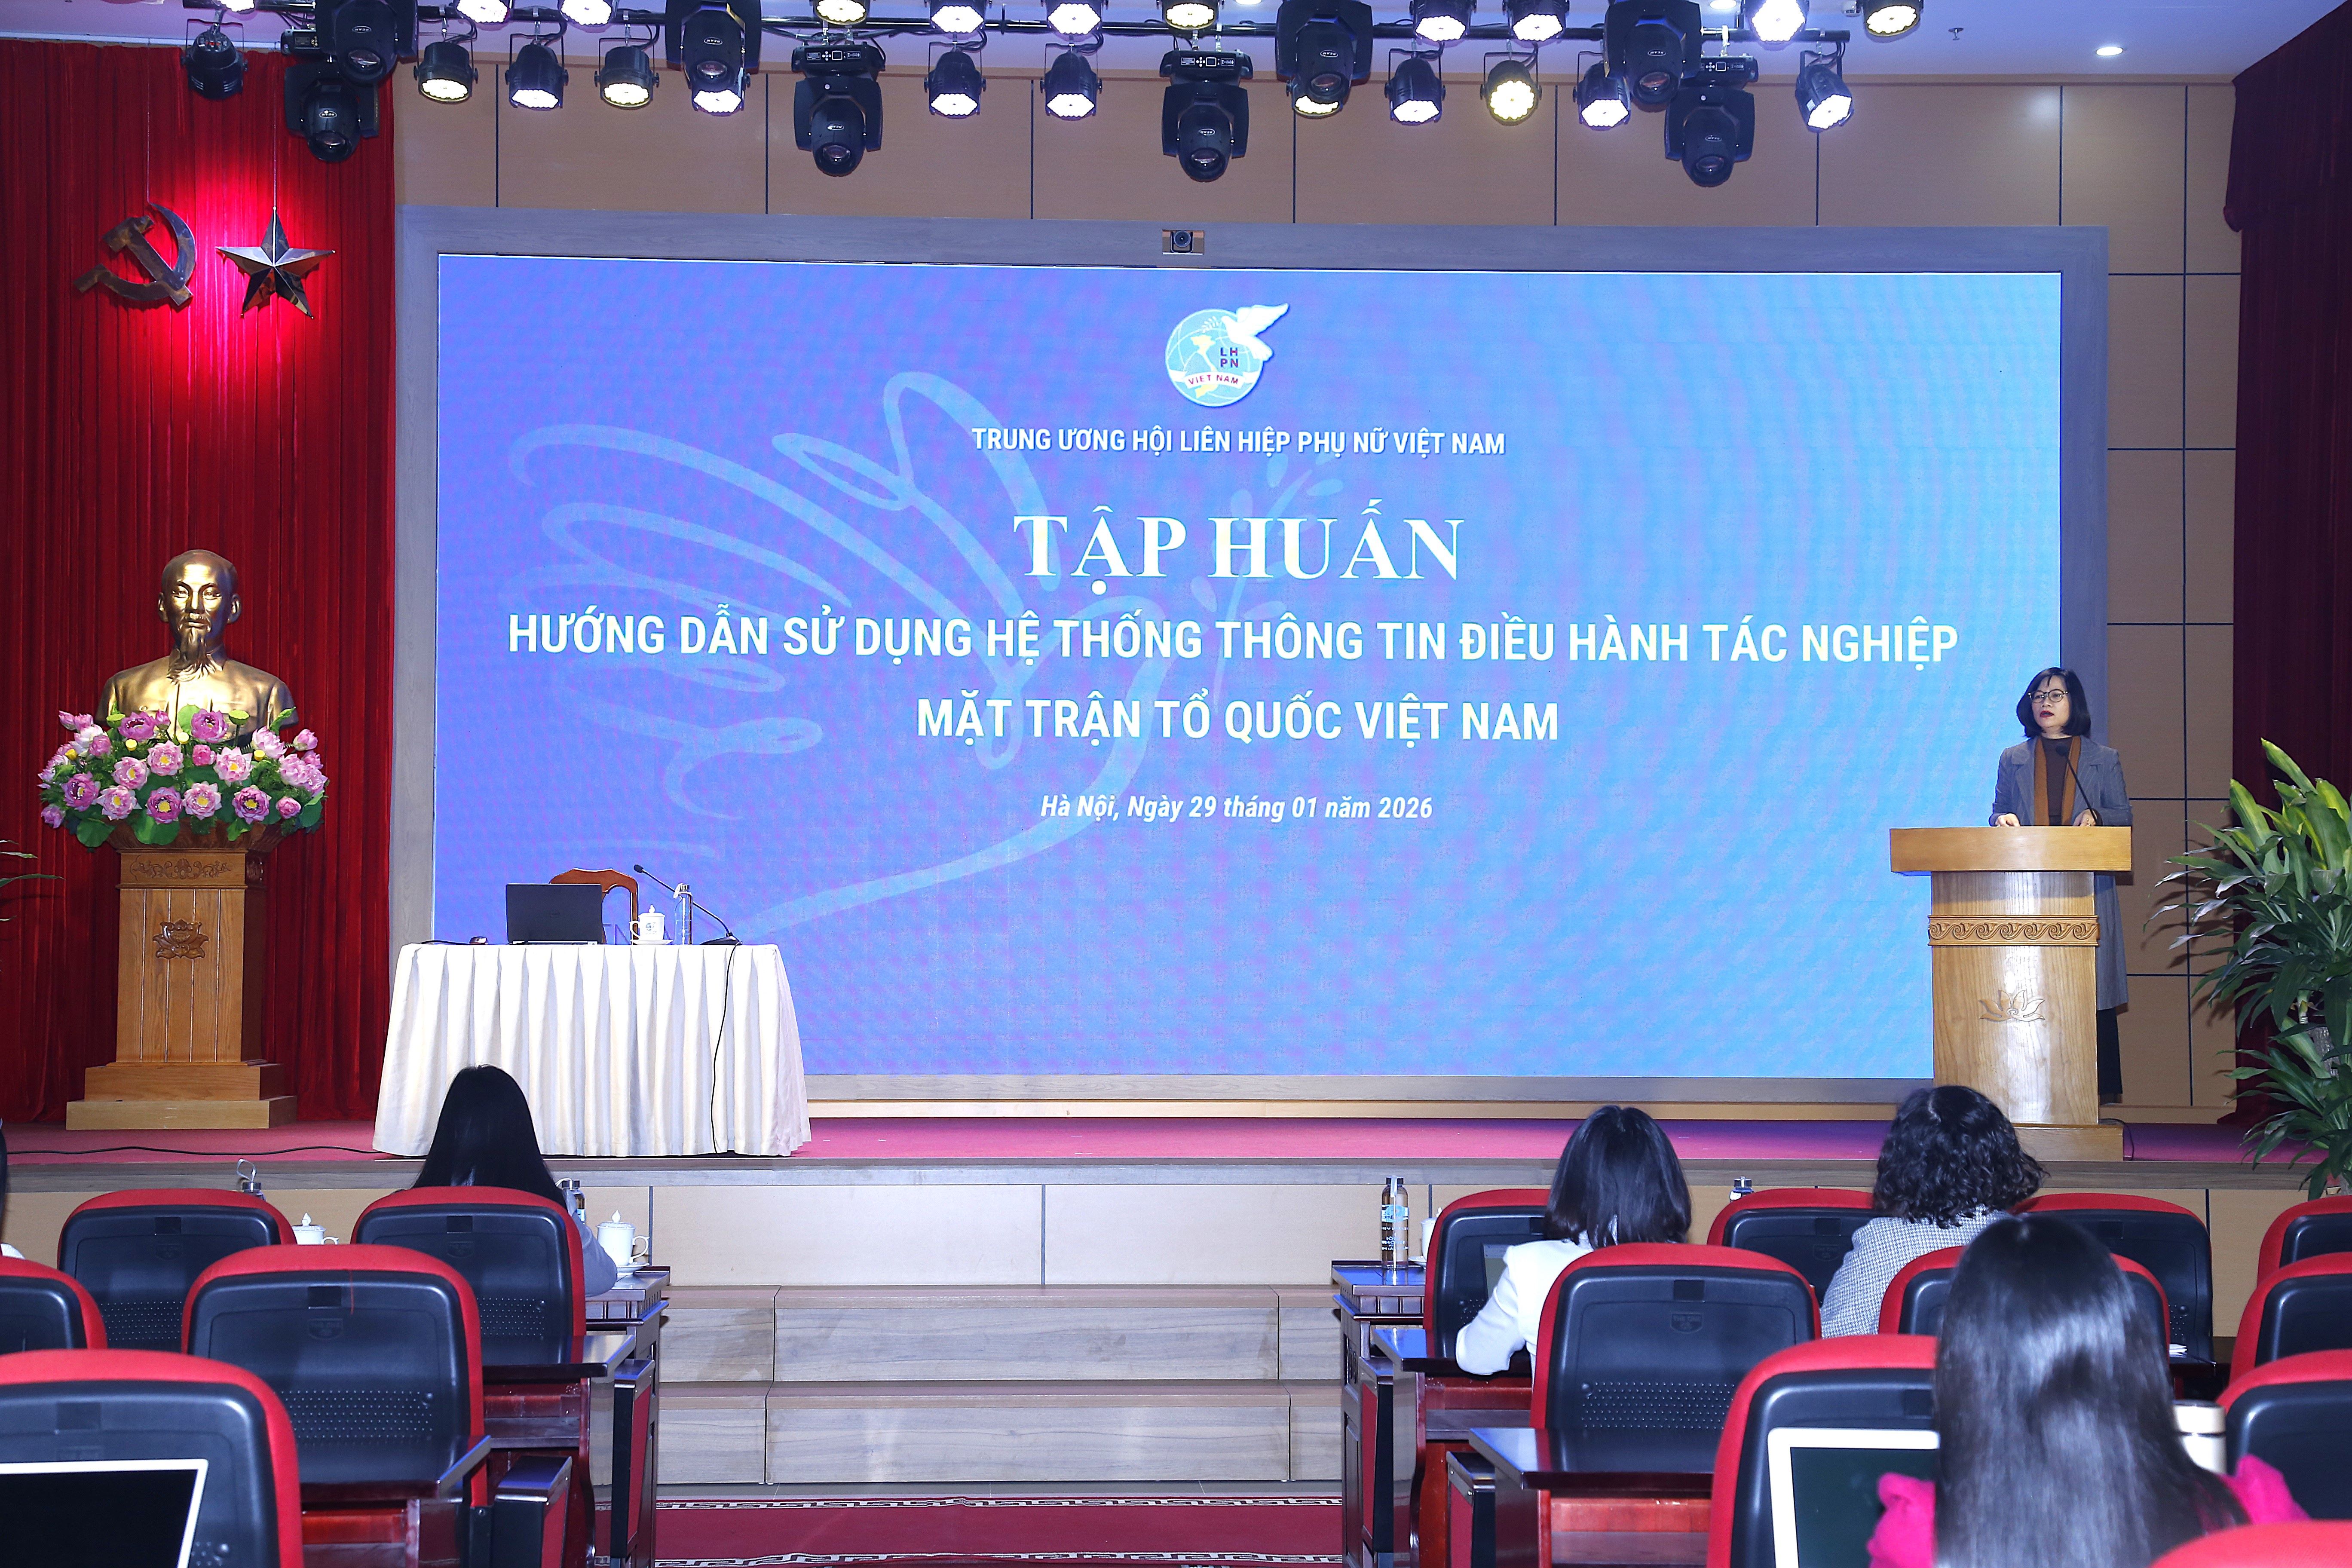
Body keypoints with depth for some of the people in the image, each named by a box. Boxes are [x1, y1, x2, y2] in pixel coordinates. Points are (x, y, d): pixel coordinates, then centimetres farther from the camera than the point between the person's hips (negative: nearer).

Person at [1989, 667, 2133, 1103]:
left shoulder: (2104, 759, 11)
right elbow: (1999, 812, 15)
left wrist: (2095, 815, -12)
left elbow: (2124, 817, 9)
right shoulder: (2013, 760, 16)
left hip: (2088, 890, -1)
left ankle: (2105, 1088, 0)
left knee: (2092, 985, -4)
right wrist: (2003, 819, -8)